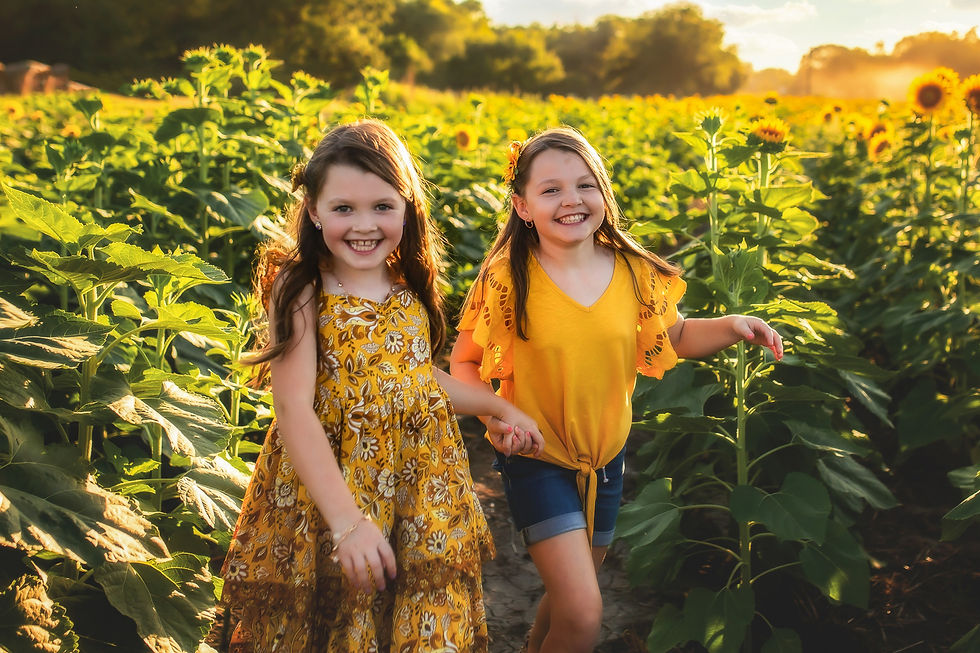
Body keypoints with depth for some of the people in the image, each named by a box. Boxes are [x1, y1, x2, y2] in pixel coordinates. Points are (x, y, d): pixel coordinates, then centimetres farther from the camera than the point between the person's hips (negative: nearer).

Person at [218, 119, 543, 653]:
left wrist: (501, 407, 20)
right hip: (327, 487, -4)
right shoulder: (301, 290, -13)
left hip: (421, 495, 4)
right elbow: (294, 409, -21)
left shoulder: (410, 286, 3)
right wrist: (347, 519, -29)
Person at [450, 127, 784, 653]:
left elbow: (677, 337, 8)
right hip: (537, 458, -4)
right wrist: (493, 413, -23)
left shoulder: (634, 273, -7)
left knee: (570, 594, 21)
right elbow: (464, 363, -5)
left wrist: (731, 326, -11)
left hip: (604, 458, 4)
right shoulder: (506, 281, -16)